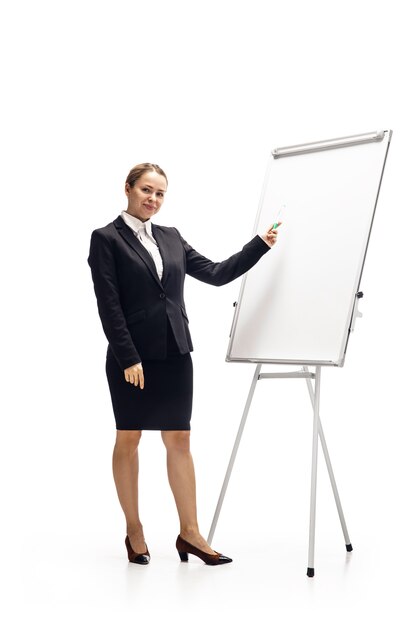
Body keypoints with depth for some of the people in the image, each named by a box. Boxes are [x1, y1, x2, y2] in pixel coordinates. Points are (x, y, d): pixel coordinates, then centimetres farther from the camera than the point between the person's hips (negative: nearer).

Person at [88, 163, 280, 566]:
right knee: (128, 440, 7)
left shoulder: (171, 238, 13)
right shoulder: (106, 239, -5)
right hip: (132, 355, -5)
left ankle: (189, 533, 11)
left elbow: (217, 274, 11)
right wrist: (129, 358, -16)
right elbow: (108, 305, -11)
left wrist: (260, 245, 4)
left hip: (174, 353, 5)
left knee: (179, 440, 6)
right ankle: (134, 531, 18)